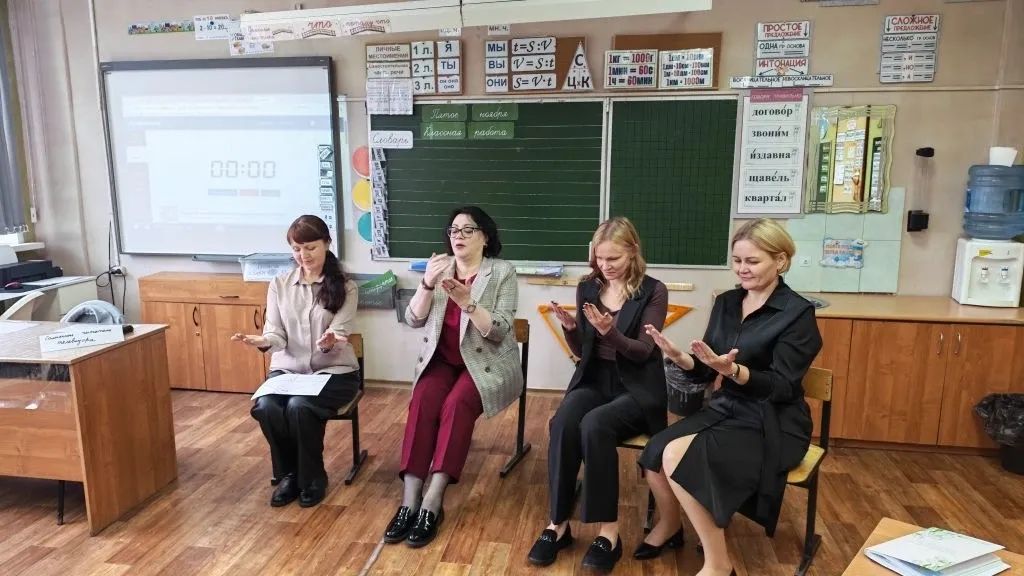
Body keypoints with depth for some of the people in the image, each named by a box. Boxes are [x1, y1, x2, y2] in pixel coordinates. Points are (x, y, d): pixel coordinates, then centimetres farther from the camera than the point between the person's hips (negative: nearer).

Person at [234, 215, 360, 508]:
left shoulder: (345, 287, -2)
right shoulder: (279, 284, 6)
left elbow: (339, 336, -11)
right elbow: (277, 334, 0)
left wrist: (330, 342, -36)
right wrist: (263, 341, -24)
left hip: (333, 371, -3)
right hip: (288, 368, 3)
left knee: (299, 406, -32)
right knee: (264, 406, -28)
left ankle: (312, 478, -6)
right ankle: (287, 474, -2)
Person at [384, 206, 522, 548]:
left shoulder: (503, 272, -5)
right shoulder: (440, 268, 7)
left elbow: (500, 332, -14)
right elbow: (413, 320, -1)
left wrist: (467, 301, -27)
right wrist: (428, 284, -17)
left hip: (487, 362, -3)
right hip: (442, 358, 3)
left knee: (456, 404, -31)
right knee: (423, 401, -27)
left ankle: (432, 502, -29)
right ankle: (410, 499, -27)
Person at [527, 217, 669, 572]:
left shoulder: (653, 292, -5)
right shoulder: (587, 288, 7)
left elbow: (643, 352, -10)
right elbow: (582, 352, 10)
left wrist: (610, 332, -28)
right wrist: (570, 328, -12)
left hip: (637, 387, -3)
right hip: (594, 380, 4)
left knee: (594, 425, -33)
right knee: (562, 424, -28)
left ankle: (609, 532, -22)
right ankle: (558, 524, -16)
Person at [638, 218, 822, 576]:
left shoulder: (797, 313, -10)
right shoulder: (726, 303, 7)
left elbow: (783, 387, -16)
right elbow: (705, 372, 6)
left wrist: (733, 370, -32)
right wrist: (679, 357, -15)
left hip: (772, 424, -6)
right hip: (726, 409, 6)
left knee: (678, 456, -27)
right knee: (655, 452, -20)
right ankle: (668, 523, 12)